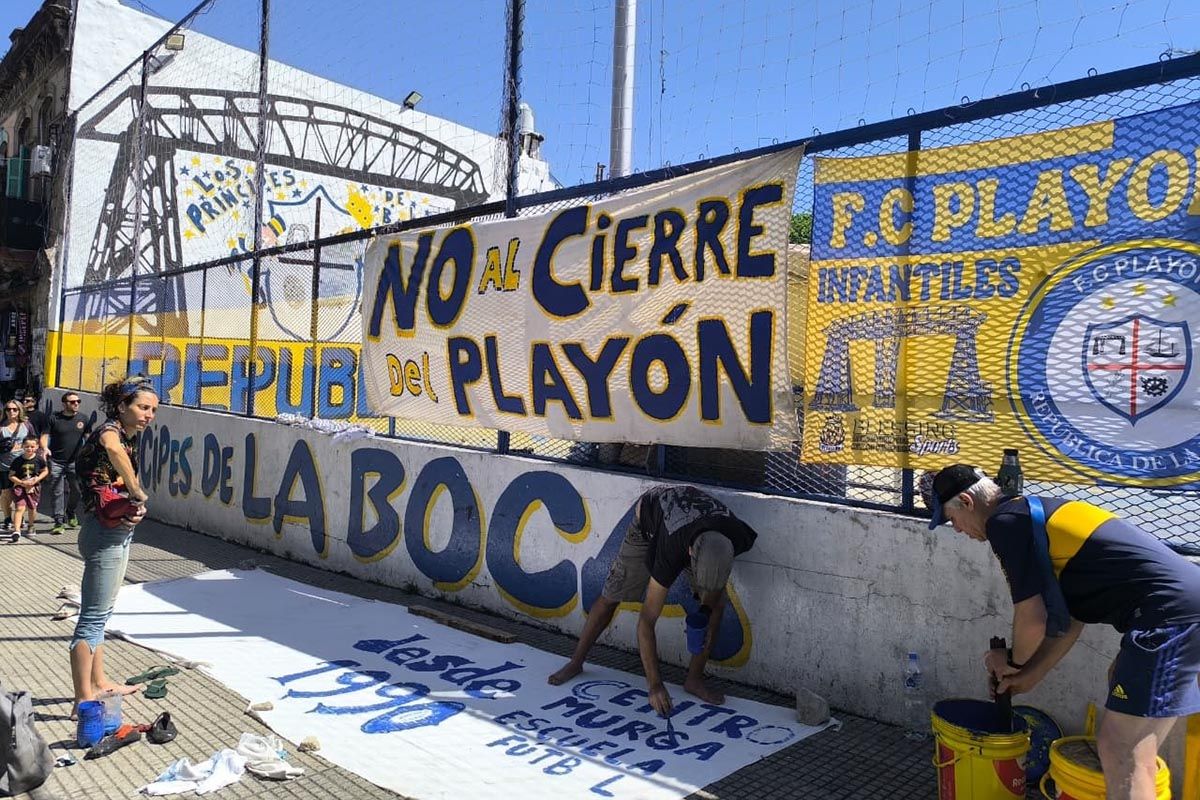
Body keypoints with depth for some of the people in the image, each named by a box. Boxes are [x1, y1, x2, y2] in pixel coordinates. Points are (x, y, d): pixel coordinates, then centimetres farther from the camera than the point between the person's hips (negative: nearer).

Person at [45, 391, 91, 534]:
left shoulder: (83, 419, 6)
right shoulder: (54, 419, 0)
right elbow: (45, 436, -2)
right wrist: (45, 448, -21)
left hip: (75, 462, 2)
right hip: (56, 462, -2)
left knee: (76, 490, 9)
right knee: (57, 492, -4)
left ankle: (71, 514, 34)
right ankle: (59, 522, -1)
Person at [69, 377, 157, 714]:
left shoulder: (132, 438, 11)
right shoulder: (110, 430, -17)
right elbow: (112, 448, -42)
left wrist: (138, 506, -9)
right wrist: (137, 493, -34)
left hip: (120, 533, 10)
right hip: (105, 533, -10)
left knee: (100, 612, 20)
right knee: (93, 616, -3)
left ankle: (98, 682, 35)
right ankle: (84, 701, 5)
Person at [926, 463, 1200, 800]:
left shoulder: (1005, 522, -10)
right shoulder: (1035, 512, 19)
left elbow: (1033, 618, -12)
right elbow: (1069, 618, 23)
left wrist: (1014, 662, 9)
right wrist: (1031, 674, 26)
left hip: (1170, 613, -11)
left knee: (1118, 750, -6)